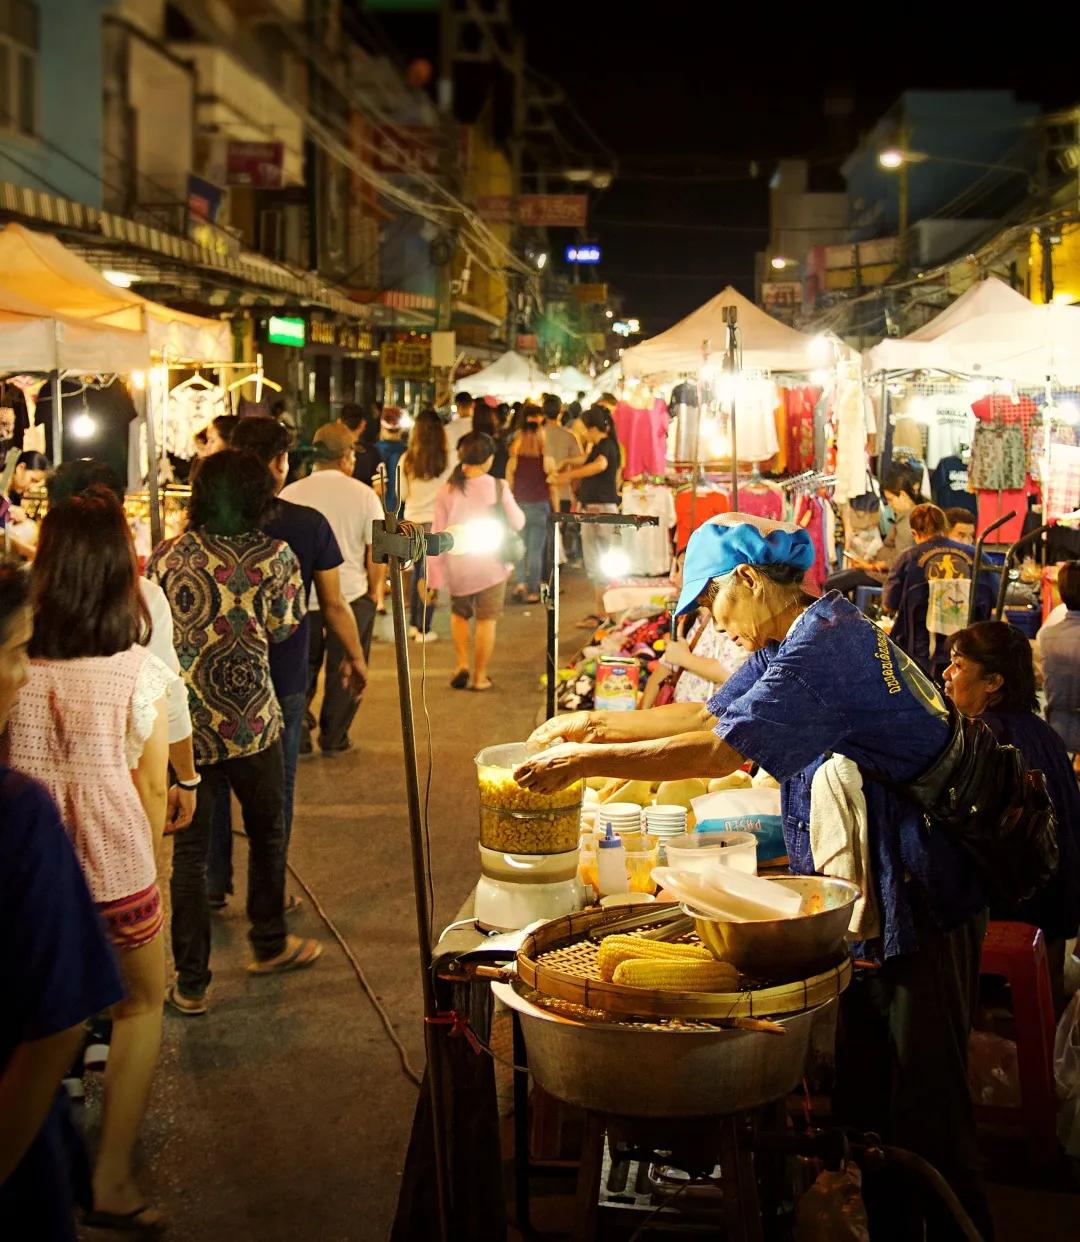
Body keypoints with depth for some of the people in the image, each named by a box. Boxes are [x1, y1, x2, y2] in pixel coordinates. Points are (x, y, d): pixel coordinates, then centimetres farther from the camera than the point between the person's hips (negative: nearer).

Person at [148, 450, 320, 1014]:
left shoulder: (166, 556, -2)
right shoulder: (277, 557, -7)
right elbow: (282, 631, -2)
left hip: (183, 724, 1)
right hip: (251, 722, -1)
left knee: (189, 850, 8)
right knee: (267, 831, 21)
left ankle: (191, 984, 11)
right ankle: (269, 944, 38)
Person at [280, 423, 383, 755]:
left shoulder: (289, 494, -5)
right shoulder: (363, 494, -8)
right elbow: (377, 550, -8)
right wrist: (374, 590, 7)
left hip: (301, 597, 2)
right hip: (352, 595, -1)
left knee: (302, 669, 17)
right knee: (343, 670, 12)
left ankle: (297, 735, 16)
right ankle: (334, 739, 19)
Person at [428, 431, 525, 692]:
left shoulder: (447, 489, -5)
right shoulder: (497, 487, -10)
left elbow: (438, 533, -2)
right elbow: (518, 523, 0)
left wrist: (435, 574, 4)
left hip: (458, 564, 2)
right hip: (491, 563, -2)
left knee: (459, 613, 23)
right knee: (487, 620, 8)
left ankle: (461, 663, 11)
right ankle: (480, 676, 12)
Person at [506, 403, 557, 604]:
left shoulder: (514, 461, -4)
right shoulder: (547, 461, -8)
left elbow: (508, 487, 0)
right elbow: (553, 489, -3)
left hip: (519, 505, 2)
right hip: (540, 507, -2)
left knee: (520, 547, 17)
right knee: (536, 550, 4)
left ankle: (521, 583, 2)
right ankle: (532, 591, 6)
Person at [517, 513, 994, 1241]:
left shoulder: (826, 645, -23)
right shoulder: (805, 636, 10)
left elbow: (719, 750, -28)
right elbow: (712, 713, 18)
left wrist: (584, 762, -20)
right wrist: (599, 724, 11)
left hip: (918, 901, -10)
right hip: (868, 895, 10)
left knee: (926, 1114, 0)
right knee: (867, 1098, 17)